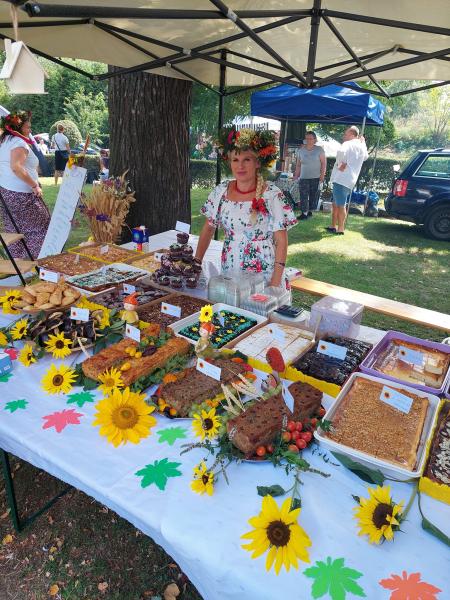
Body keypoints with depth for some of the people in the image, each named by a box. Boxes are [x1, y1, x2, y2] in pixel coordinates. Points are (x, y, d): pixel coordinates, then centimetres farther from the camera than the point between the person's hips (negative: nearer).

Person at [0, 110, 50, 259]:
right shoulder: (19, 142, -14)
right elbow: (16, 167, -28)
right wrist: (35, 185, -24)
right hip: (21, 194, -9)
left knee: (14, 229, 15)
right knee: (39, 227, 0)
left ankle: (16, 257, 22)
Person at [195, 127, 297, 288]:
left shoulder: (272, 195, -11)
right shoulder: (221, 191, 1)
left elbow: (281, 242, -10)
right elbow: (208, 229, 10)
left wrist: (275, 284, -15)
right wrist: (196, 263, 2)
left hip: (263, 278, -3)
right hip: (229, 275, 4)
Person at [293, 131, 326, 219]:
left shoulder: (319, 149, 0)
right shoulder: (300, 150, 7)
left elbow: (323, 163, 0)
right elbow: (298, 165, 12)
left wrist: (322, 175, -6)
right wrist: (296, 175, 6)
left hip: (316, 178, -1)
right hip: (303, 178, 1)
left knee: (313, 195, 4)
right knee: (303, 196, -7)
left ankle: (310, 210, 17)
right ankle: (304, 212, -5)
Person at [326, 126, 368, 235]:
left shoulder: (348, 144, -9)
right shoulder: (361, 146, 18)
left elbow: (341, 152, -32)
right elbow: (365, 157, 39)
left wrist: (342, 163, -15)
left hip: (341, 179, -9)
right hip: (350, 180, 10)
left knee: (340, 205, -6)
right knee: (335, 204, 17)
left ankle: (340, 230, -2)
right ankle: (333, 227, 24)